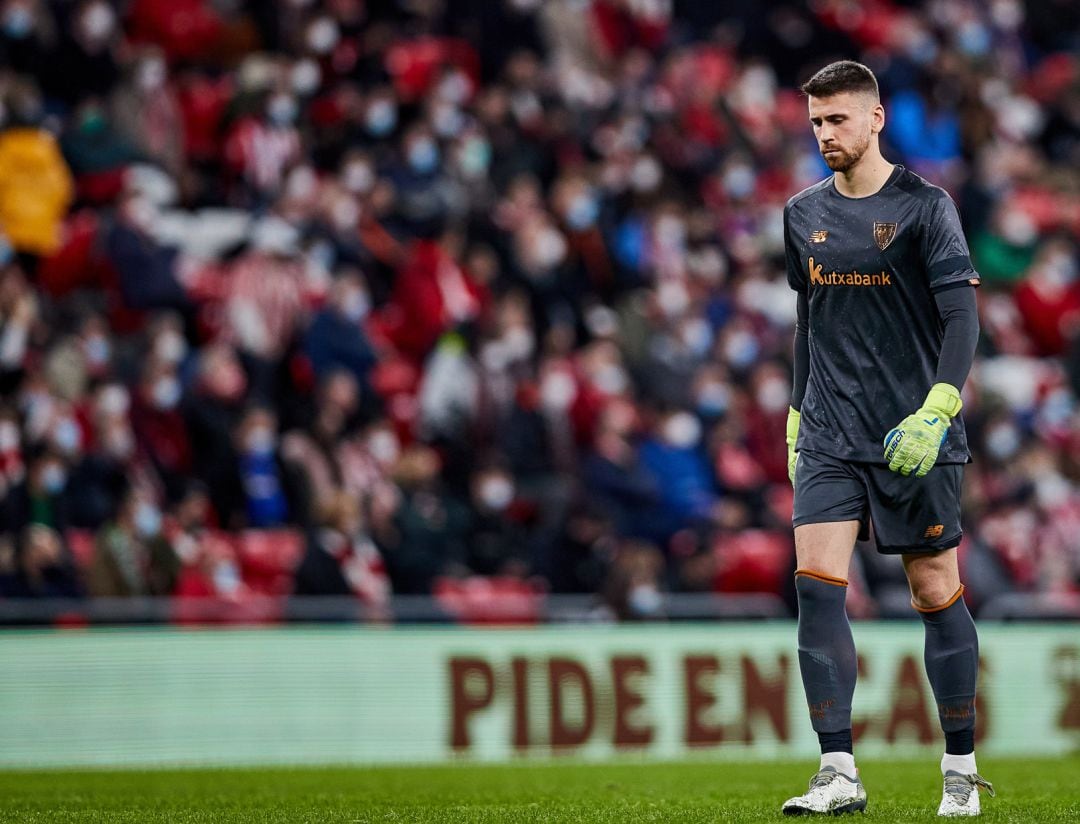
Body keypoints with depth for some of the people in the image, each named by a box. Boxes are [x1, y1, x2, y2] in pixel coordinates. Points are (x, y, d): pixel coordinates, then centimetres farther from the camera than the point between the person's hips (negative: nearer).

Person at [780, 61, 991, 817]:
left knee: (937, 594, 2)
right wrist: (798, 416, 19)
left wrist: (935, 413, -21)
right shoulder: (804, 214, 11)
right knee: (817, 585, -10)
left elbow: (961, 316, -10)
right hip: (829, 437, 4)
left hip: (914, 440, -4)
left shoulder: (923, 206, -5)